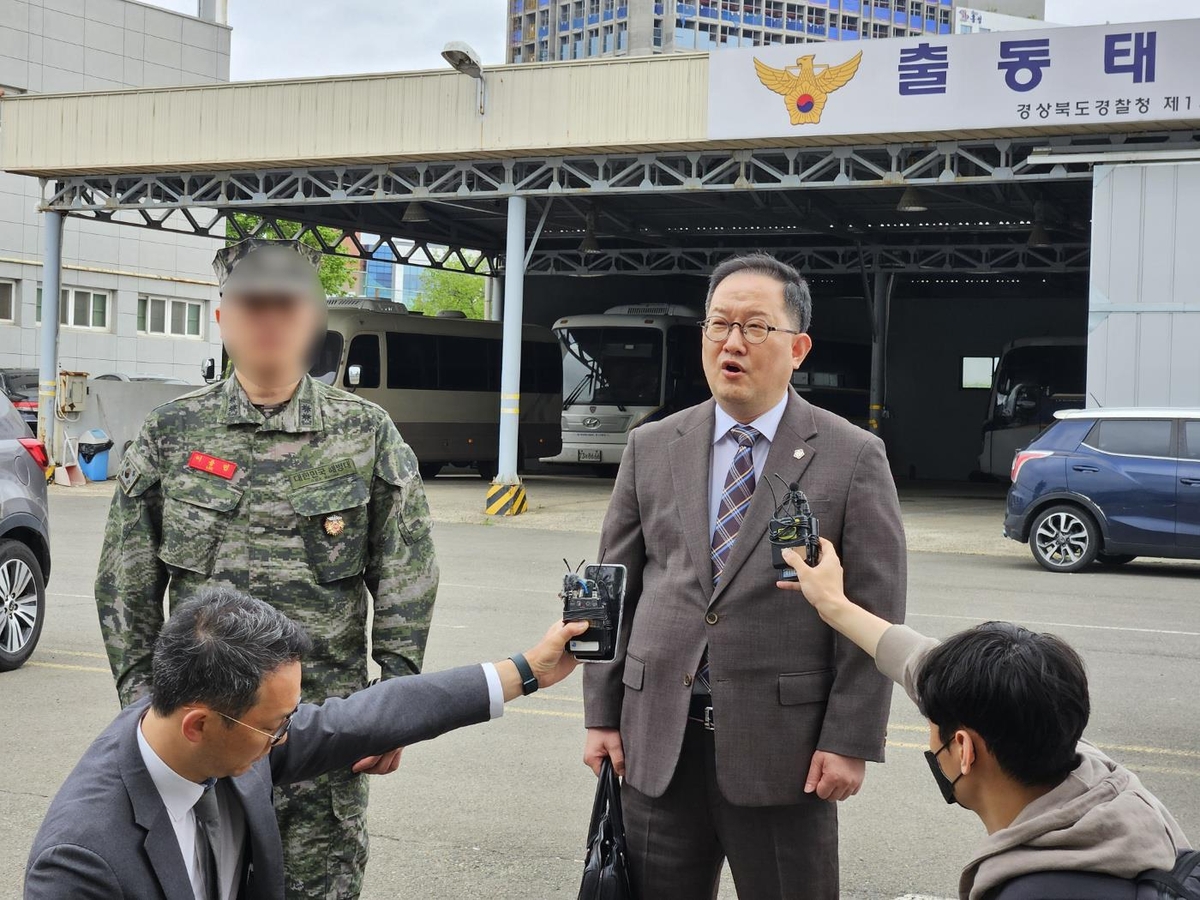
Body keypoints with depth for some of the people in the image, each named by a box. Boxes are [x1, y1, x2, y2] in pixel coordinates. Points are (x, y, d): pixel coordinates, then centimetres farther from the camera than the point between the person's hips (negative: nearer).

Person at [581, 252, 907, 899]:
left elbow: (875, 611, -5)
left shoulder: (854, 458, -2)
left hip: (785, 749, -3)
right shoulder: (651, 448, 7)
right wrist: (601, 713, 6)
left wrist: (851, 742, -10)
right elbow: (614, 589, 10)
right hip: (657, 744, 3)